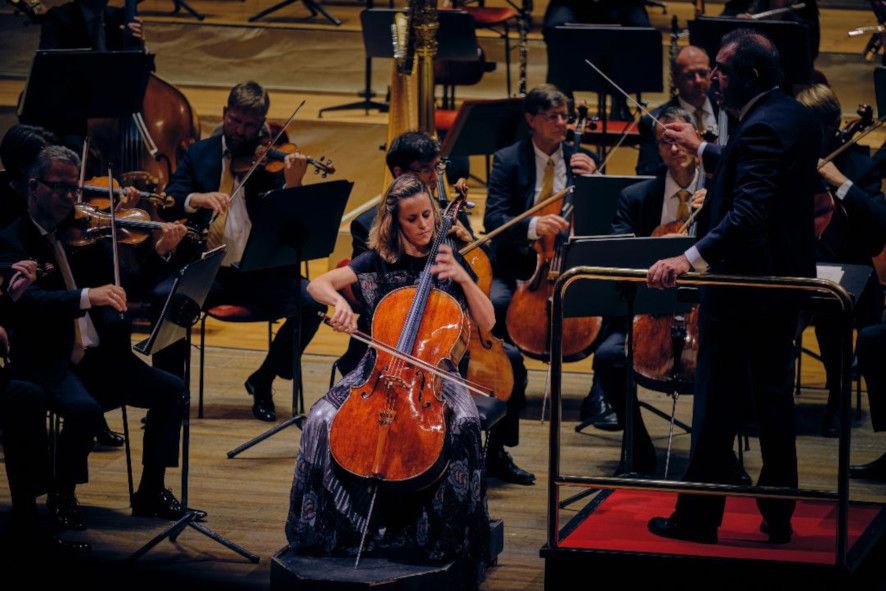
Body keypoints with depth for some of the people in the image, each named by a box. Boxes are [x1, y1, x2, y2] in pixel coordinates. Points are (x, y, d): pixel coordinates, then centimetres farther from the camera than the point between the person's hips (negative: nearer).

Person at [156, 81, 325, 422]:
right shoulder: (200, 154, 10)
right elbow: (168, 206, -1)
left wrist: (292, 184, -24)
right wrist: (196, 198, -22)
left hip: (260, 273, 0)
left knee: (310, 302, -25)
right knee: (165, 296, -29)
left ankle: (263, 381, 1)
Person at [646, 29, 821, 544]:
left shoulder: (761, 129, -22)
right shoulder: (797, 117, 7)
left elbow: (749, 212, -33)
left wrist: (691, 258, -40)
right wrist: (701, 148, 29)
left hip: (741, 289, -10)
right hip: (786, 283, 10)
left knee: (718, 405, 0)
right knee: (774, 396, 16)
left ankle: (699, 518, 7)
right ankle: (778, 515, 22)